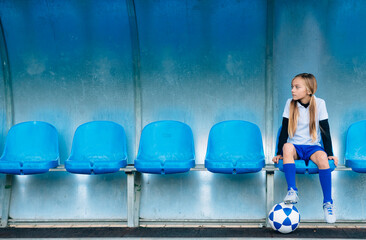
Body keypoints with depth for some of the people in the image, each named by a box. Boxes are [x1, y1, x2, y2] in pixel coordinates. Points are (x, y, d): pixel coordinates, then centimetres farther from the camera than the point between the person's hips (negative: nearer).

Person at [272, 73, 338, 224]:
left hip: (313, 146, 0)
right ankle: (292, 192, -35)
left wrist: (330, 154, -2)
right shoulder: (290, 103, -1)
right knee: (287, 147, -34)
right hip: (295, 146, 1)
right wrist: (279, 153, -3)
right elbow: (284, 130, 1)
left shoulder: (319, 103, -3)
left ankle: (328, 203, -22)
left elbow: (325, 130, 0)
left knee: (322, 157, -33)